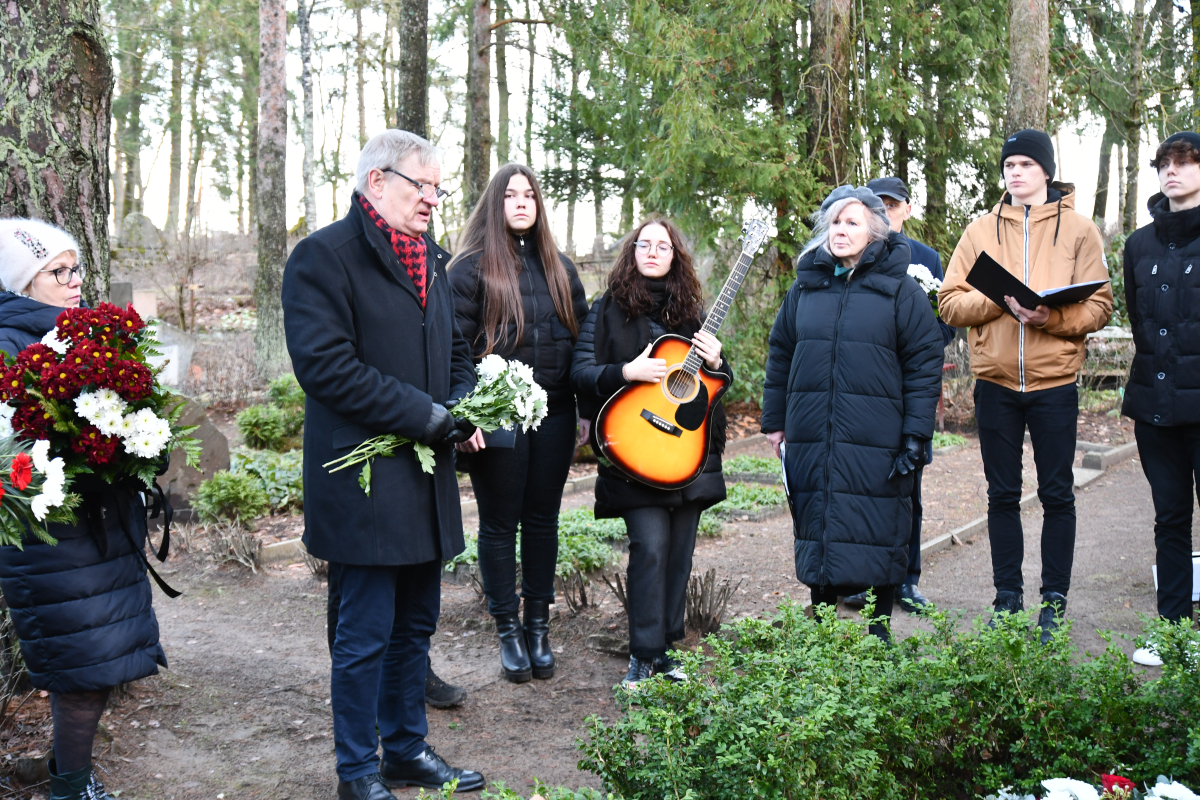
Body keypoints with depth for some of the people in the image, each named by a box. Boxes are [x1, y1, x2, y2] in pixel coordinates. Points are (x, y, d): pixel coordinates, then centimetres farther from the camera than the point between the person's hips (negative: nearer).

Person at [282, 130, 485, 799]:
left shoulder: (432, 260, 17)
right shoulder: (324, 256, -10)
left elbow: (457, 351, 25)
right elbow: (326, 364, -19)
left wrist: (463, 407, 2)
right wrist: (424, 415, -19)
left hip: (428, 474, 8)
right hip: (365, 482, -8)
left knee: (415, 624, 17)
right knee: (366, 633, 1)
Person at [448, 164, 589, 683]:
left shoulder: (559, 268, 13)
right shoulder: (472, 267, -3)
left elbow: (584, 334, 16)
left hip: (554, 415, 4)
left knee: (542, 520, 11)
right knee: (499, 524, 5)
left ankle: (538, 627, 22)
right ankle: (508, 632, 16)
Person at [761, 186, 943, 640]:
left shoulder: (900, 289, -1)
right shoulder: (805, 287, 10)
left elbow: (925, 364, -3)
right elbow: (780, 355, 16)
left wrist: (915, 436, -9)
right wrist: (775, 422, 13)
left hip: (875, 443, -4)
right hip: (811, 439, 4)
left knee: (878, 535, 1)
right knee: (816, 531, 10)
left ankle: (879, 633, 16)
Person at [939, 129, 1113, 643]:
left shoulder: (1079, 230, 4)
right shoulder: (980, 231, 9)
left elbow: (1099, 306, -3)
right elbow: (950, 302, 2)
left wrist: (1052, 316, -22)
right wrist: (1001, 300, -15)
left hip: (1054, 380, -2)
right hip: (995, 382, 2)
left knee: (1056, 494, 4)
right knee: (1003, 495, 9)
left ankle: (1054, 600, 15)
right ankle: (1007, 596, 19)